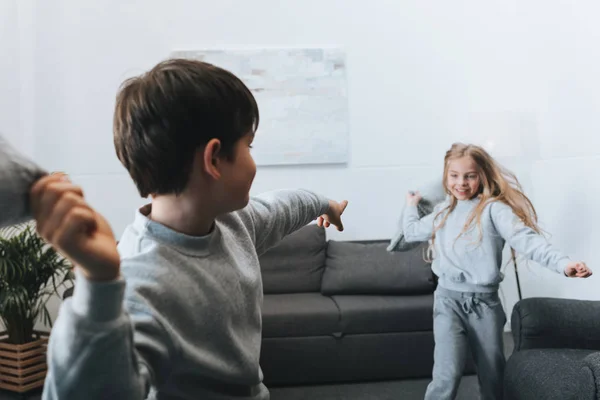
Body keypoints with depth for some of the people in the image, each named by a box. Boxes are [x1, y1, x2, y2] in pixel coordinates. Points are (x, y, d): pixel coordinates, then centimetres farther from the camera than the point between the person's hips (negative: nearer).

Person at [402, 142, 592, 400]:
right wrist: (411, 205, 37)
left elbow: (525, 237, -21)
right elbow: (411, 232, 28)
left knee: (493, 377, 12)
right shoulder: (443, 211, 11)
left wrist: (562, 263, -35)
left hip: (485, 303, -2)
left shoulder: (493, 208, -6)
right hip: (448, 300, 2)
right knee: (447, 375, -14)